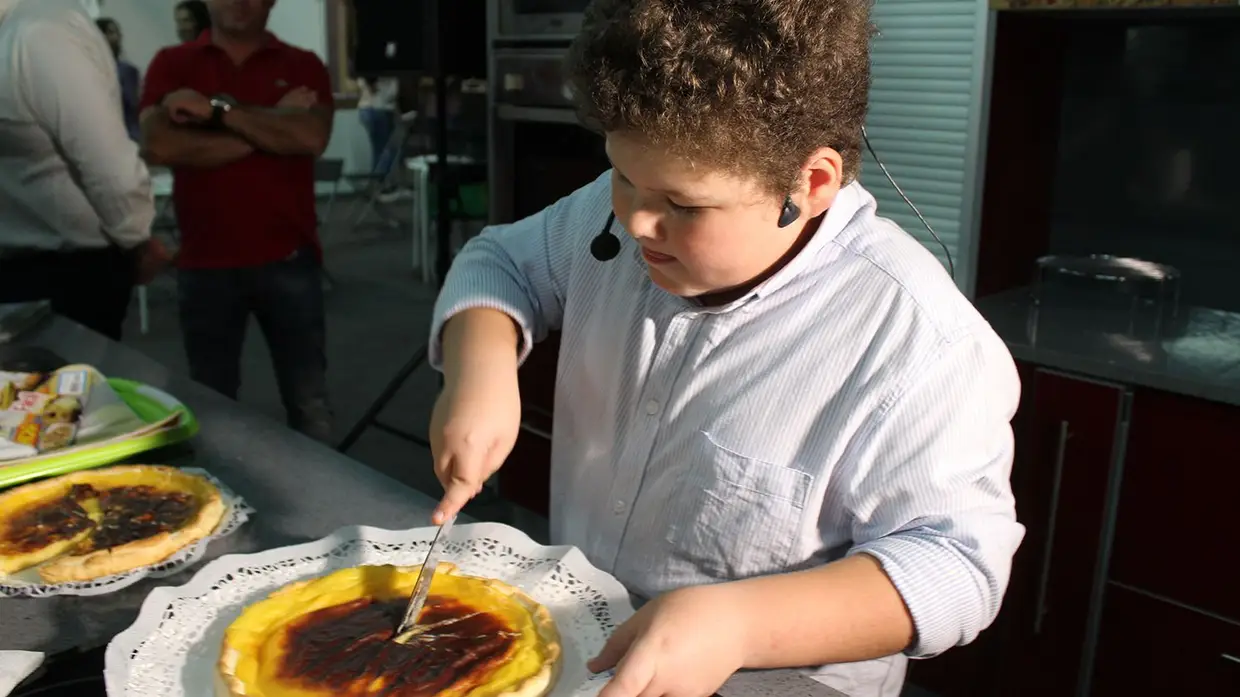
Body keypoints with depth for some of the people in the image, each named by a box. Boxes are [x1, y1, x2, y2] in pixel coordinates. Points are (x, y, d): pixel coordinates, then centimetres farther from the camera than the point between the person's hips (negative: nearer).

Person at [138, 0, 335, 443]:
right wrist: (270, 127, -11)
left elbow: (312, 137, -13)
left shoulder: (302, 66, 5)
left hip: (289, 261, 0)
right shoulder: (171, 64, 6)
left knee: (310, 405, 6)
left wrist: (218, 109, -15)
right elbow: (157, 146, -11)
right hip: (204, 264, 1)